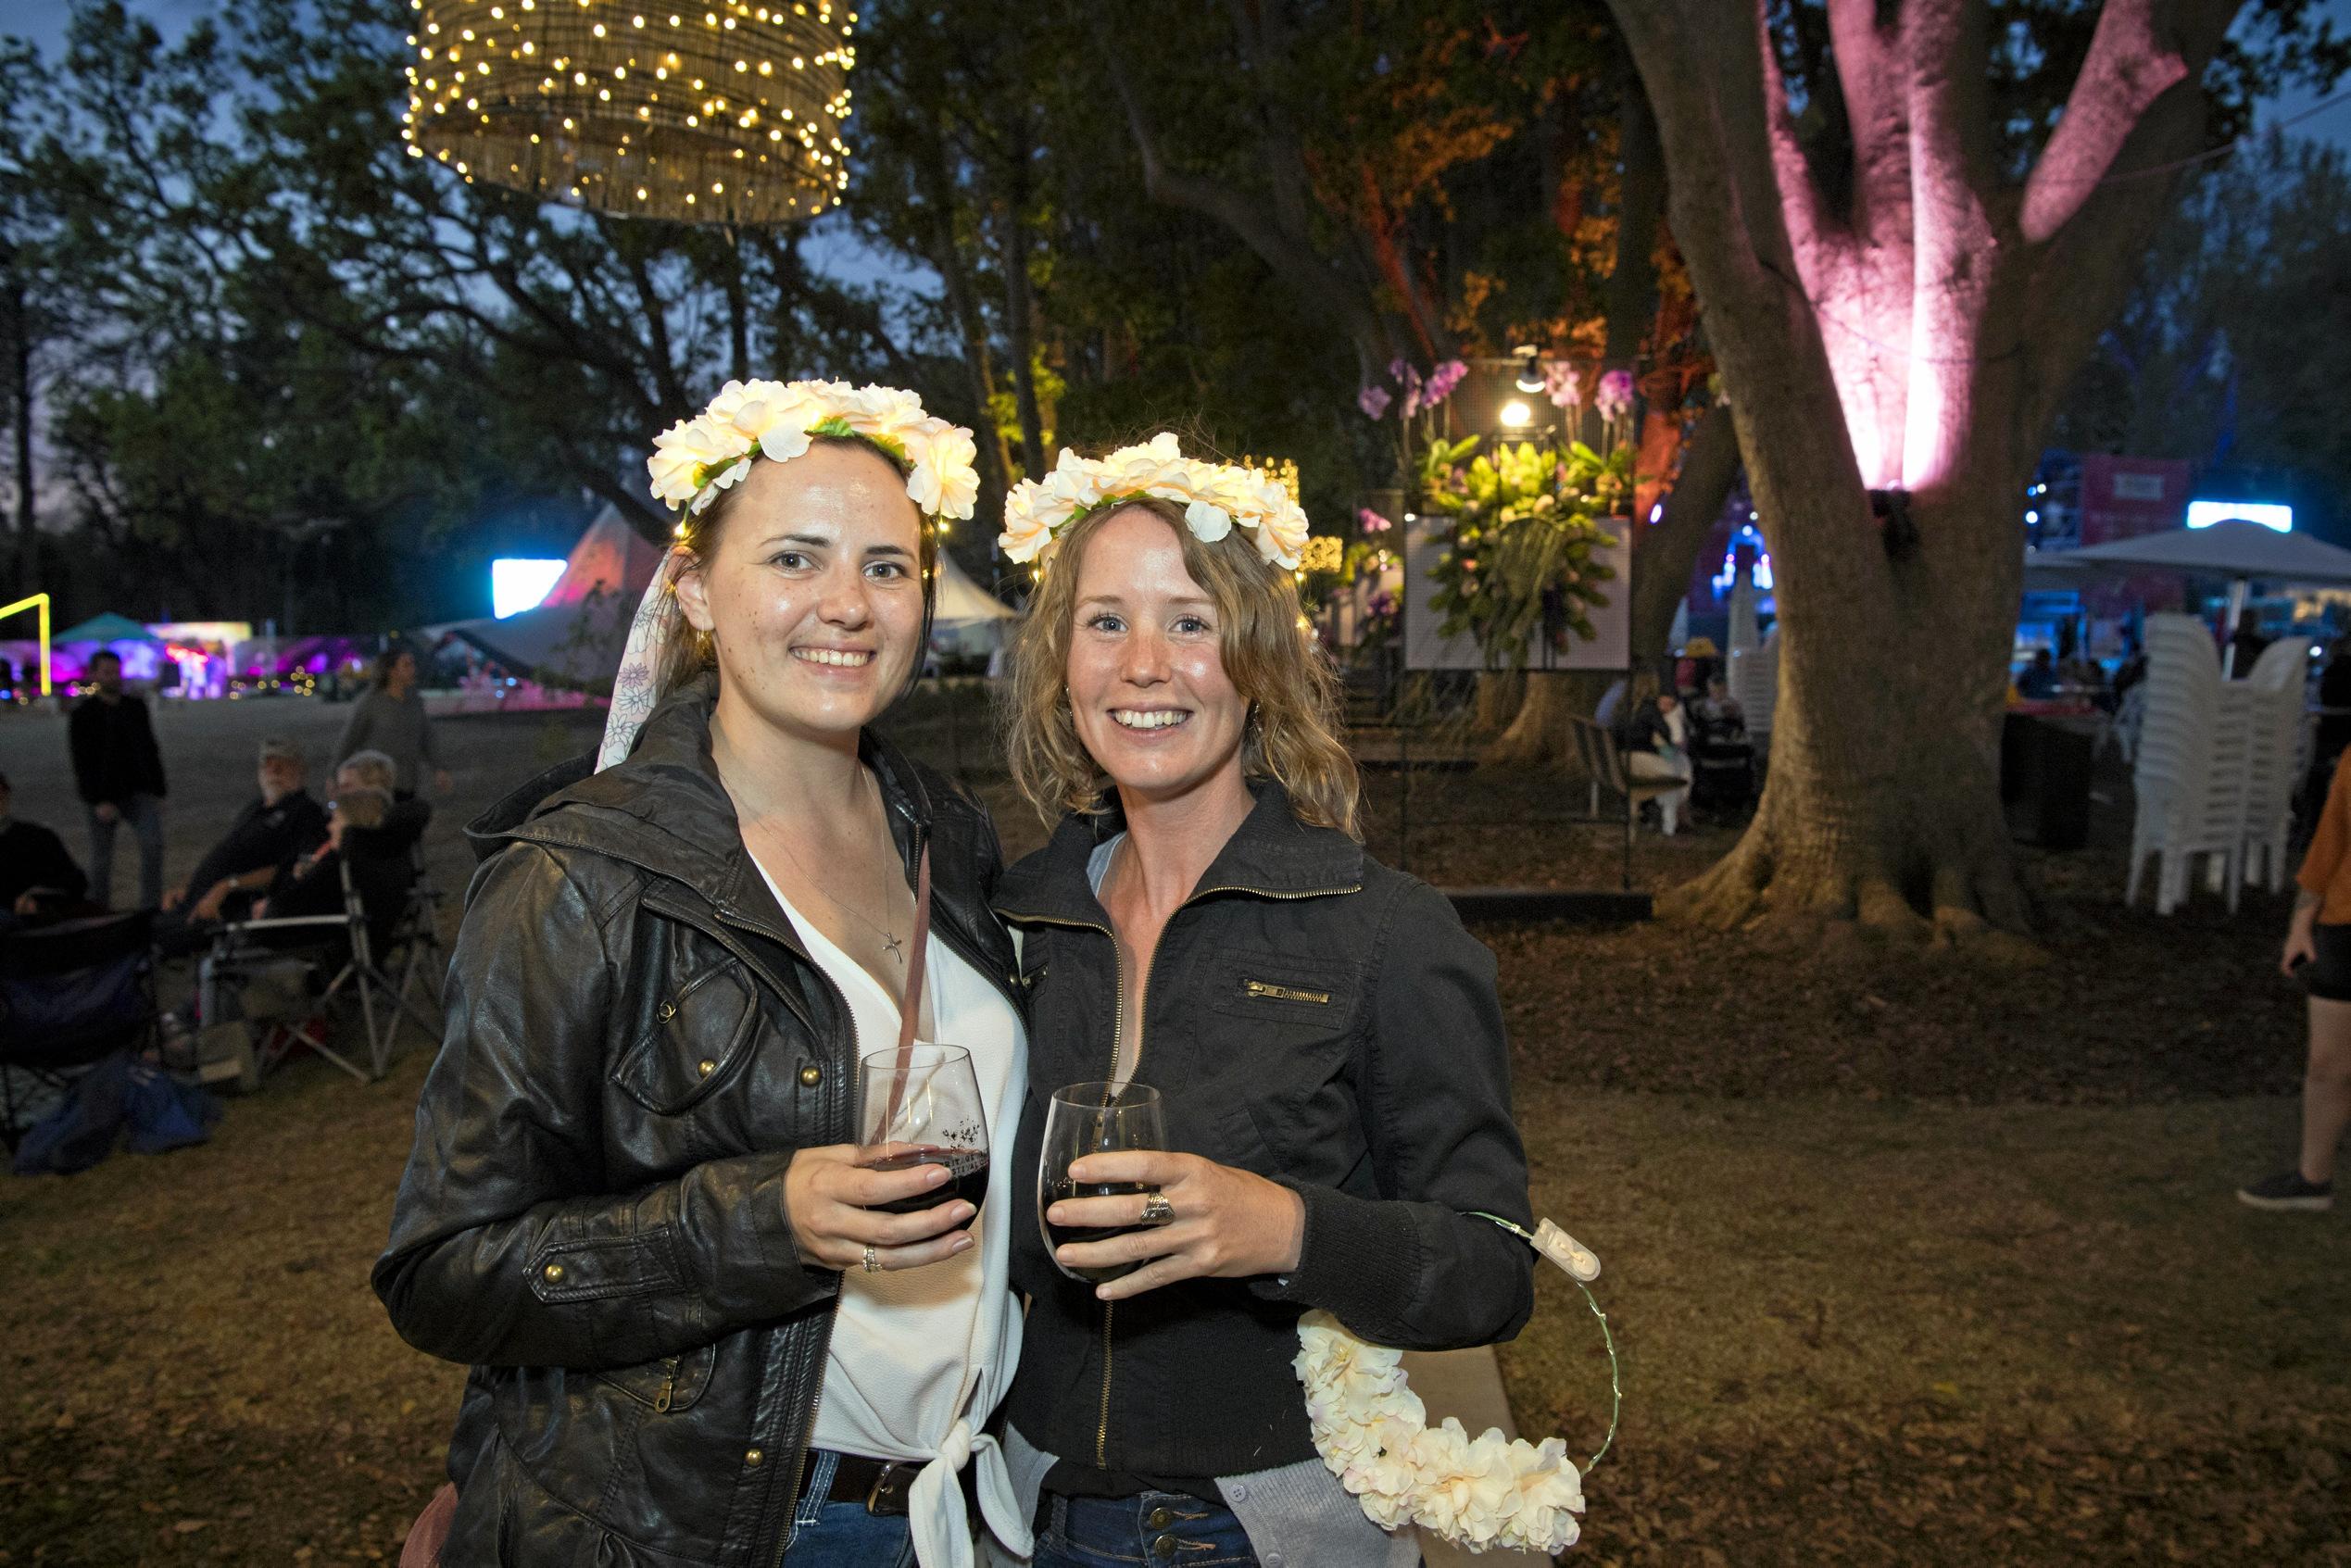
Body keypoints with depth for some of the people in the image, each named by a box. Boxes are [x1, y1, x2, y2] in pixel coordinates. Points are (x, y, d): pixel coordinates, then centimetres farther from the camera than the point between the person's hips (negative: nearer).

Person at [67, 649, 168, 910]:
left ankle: (151, 907, -16)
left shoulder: (136, 708, 10)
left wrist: (158, 792, 10)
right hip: (104, 798, -2)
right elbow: (82, 764, -7)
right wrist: (98, 801, -16)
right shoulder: (83, 714, -2)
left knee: (154, 843, -17)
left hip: (138, 792, 2)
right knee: (101, 859, 5)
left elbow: (151, 751, 15)